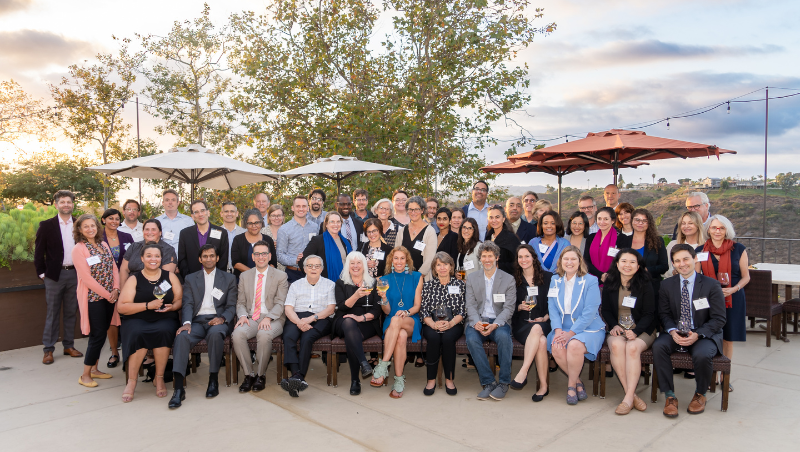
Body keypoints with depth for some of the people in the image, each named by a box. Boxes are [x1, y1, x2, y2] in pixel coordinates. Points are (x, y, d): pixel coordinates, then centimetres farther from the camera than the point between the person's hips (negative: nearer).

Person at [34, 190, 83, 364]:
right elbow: (39, 252, 1)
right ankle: (48, 350, 11)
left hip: (75, 273, 2)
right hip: (55, 275, -2)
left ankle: (69, 345, 20)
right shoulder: (46, 225, 0)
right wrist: (42, 273, -2)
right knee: (52, 313, 4)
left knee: (71, 312, 10)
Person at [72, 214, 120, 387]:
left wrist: (116, 289, -5)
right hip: (93, 298, -6)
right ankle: (85, 375, 9)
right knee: (98, 335, -4)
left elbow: (114, 268, 9)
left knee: (101, 333, 12)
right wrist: (107, 294, -13)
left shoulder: (104, 245, 10)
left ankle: (94, 369, 25)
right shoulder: (78, 249, -10)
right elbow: (87, 278, -15)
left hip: (109, 297, 6)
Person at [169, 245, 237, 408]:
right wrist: (187, 322, -14)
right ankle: (178, 389, -33)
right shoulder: (190, 279, 19)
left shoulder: (229, 278, 16)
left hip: (217, 320, -1)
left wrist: (222, 318, -13)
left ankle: (213, 380, -23)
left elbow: (231, 306, 9)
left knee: (215, 333, -37)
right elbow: (187, 304, 6)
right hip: (197, 321, 2)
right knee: (182, 336, -31)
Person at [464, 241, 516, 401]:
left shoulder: (508, 279, 6)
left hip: (498, 322, -1)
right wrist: (477, 322, -18)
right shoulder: (471, 278, 12)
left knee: (503, 336, -34)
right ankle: (488, 382, -19)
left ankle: (503, 383, -17)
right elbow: (470, 305, 4)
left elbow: (508, 308, -2)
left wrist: (495, 324, -21)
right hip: (477, 321, 1)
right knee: (472, 338, -31)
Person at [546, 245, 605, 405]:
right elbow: (552, 308, 5)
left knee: (575, 345, -34)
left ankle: (571, 385, -9)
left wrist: (571, 333, -20)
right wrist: (558, 330, -13)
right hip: (563, 328, 3)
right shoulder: (555, 281, 12)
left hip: (588, 329, -3)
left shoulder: (590, 281, -3)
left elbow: (589, 312, -11)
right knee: (556, 347, -28)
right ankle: (578, 382, -5)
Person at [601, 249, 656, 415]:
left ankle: (628, 398, -30)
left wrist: (635, 331, -18)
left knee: (633, 348, -33)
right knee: (616, 345, -32)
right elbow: (605, 310, 12)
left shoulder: (645, 285, -1)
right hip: (617, 328, 2)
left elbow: (649, 314, -3)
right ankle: (631, 394, -27)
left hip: (642, 330, -2)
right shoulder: (610, 284, 6)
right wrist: (613, 325, -7)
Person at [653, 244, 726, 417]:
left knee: (702, 354, -34)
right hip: (676, 333, 2)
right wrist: (672, 331, -16)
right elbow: (664, 313, 6)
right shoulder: (667, 285, 5)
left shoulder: (711, 285, -4)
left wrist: (697, 334, -21)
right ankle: (669, 395, -14)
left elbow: (719, 319, -6)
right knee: (658, 346, -29)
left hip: (704, 335, -2)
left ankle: (700, 394, -1)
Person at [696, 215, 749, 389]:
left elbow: (746, 276, 4)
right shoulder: (700, 251, 4)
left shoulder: (739, 249, 1)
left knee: (728, 339, 7)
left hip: (733, 299, 0)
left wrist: (733, 289, -13)